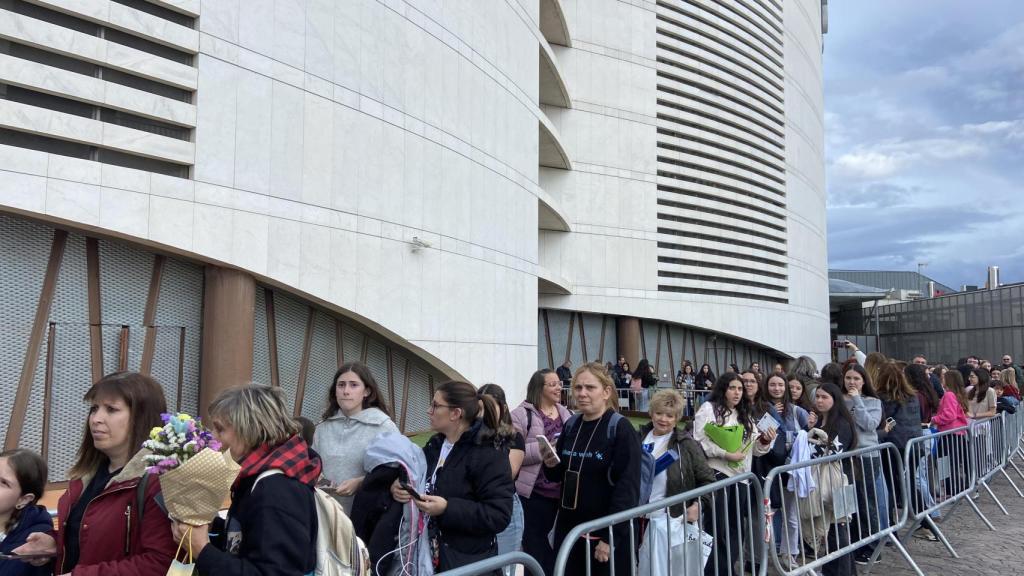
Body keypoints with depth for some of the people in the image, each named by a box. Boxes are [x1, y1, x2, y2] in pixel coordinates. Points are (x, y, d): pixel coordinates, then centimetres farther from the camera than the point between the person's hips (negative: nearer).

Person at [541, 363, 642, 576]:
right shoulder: (571, 426, 5)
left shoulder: (620, 429, -12)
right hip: (568, 528, 5)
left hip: (606, 532, -5)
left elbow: (628, 488, -16)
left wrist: (610, 537, -19)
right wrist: (551, 466, -6)